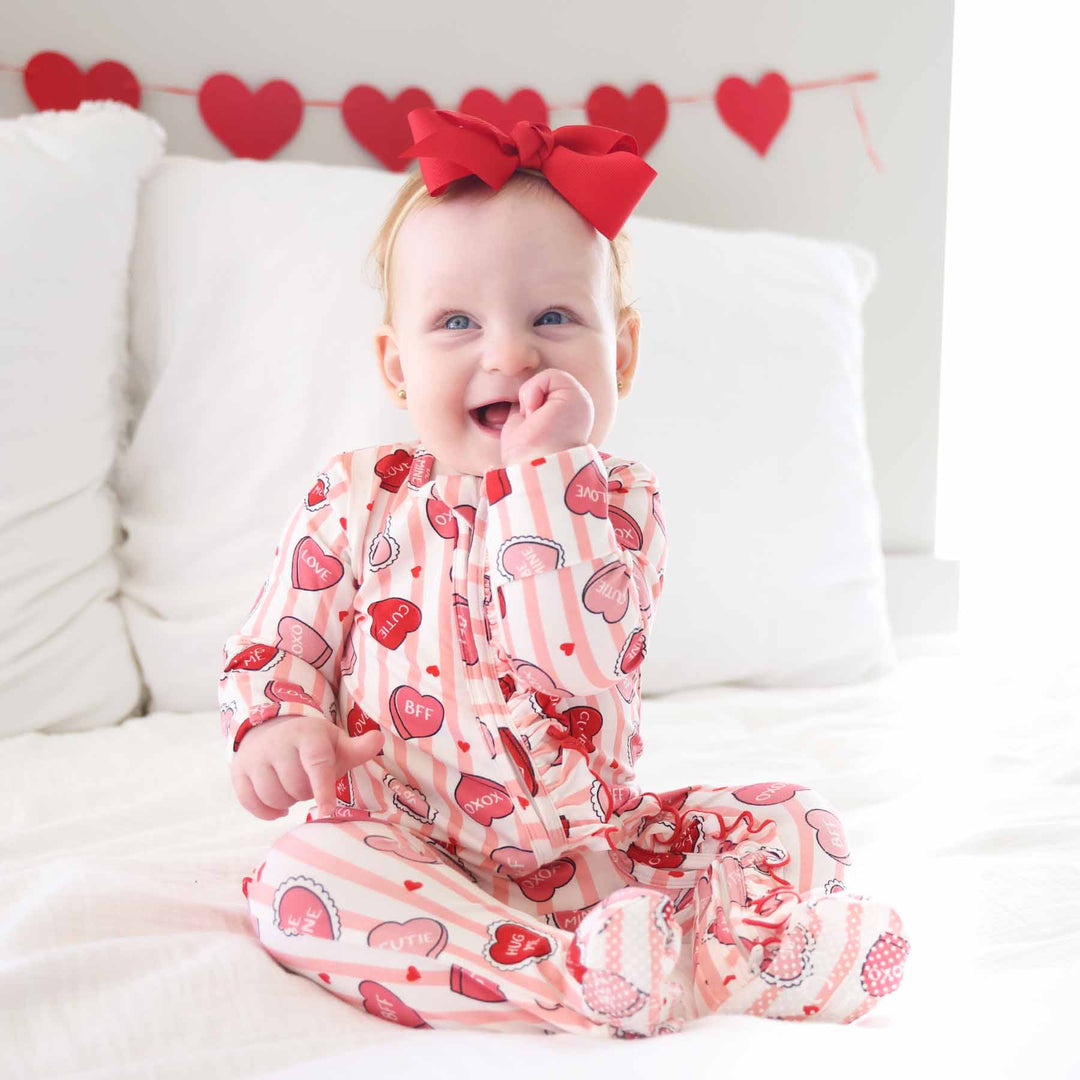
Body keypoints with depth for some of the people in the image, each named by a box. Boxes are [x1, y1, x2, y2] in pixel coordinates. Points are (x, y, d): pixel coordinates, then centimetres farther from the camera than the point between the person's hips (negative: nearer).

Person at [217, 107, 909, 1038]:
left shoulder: (617, 501, -7)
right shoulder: (355, 500, -2)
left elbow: (575, 660, -25)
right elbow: (278, 642, 5)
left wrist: (543, 470, -27)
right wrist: (277, 722, -18)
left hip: (585, 848, 1)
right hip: (405, 850, 0)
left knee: (797, 824, -10)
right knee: (298, 882, -31)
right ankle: (586, 980, -33)